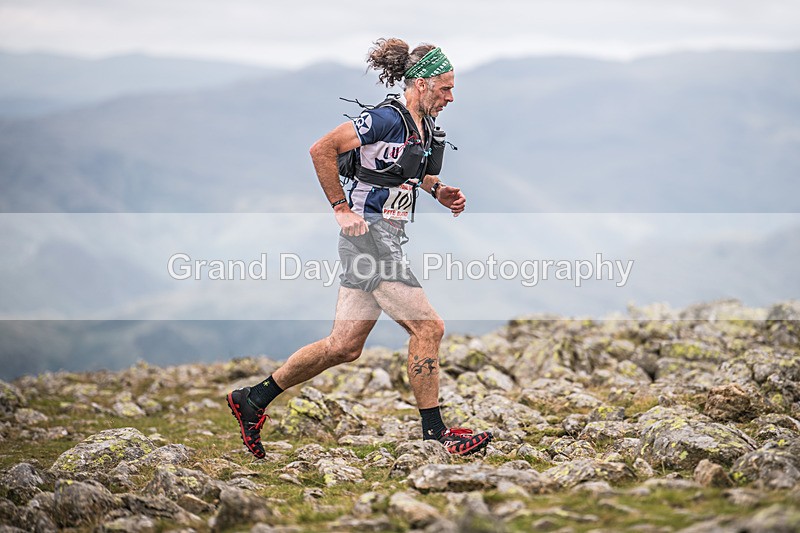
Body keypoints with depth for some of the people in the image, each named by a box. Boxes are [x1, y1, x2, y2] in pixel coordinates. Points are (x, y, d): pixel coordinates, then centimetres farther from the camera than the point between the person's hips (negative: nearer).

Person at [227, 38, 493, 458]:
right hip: (369, 234, -9)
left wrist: (439, 191, 10)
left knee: (344, 346, 9)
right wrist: (341, 209, -15)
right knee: (428, 327, -10)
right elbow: (322, 150, -16)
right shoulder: (386, 118, -15)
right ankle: (434, 433, 0)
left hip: (388, 238, 9)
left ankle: (252, 400, 19)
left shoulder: (424, 127, 13)